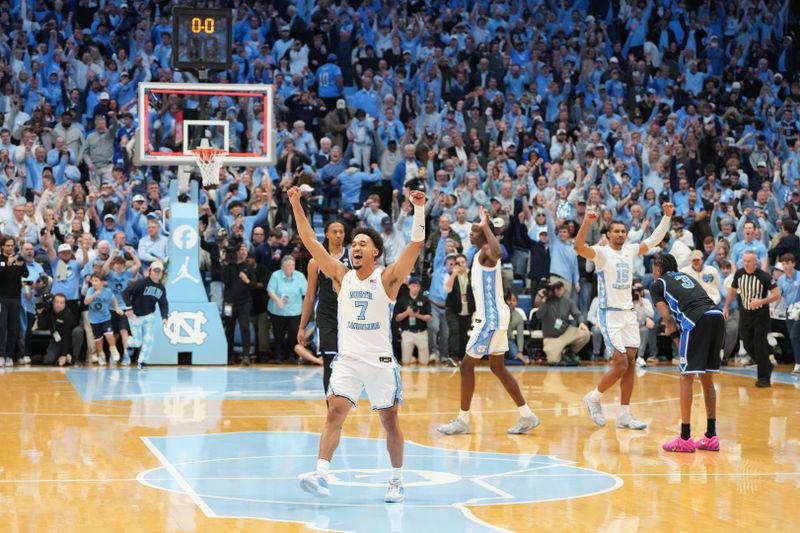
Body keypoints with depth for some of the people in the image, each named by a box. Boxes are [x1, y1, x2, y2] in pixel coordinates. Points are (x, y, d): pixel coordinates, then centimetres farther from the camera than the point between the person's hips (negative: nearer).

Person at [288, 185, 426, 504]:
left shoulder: (388, 278, -3)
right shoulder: (341, 275, 5)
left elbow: (416, 245, -14)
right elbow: (311, 242, 0)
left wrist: (419, 210, -25)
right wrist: (296, 206, -8)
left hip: (380, 361, -2)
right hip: (347, 360, 2)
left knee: (390, 420, 7)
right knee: (335, 412, -13)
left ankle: (397, 482, 19)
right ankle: (321, 473, -21)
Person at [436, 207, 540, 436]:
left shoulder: (486, 252, -18)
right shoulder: (482, 254, 12)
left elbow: (497, 252, -44)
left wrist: (486, 226, -37)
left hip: (491, 319, -10)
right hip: (492, 316, 10)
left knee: (467, 365, -4)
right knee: (498, 367, 14)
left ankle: (463, 421, 2)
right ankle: (527, 416, 15)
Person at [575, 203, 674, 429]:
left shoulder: (630, 250, 10)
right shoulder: (601, 252, -9)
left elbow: (654, 240, 16)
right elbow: (579, 247, -27)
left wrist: (667, 216, 4)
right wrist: (586, 222, -42)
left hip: (629, 314, 7)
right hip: (610, 315, -6)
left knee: (630, 365, 4)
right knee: (620, 365, -13)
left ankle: (624, 415, 10)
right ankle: (593, 398, 10)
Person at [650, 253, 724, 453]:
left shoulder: (657, 285, 16)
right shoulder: (685, 276, 33)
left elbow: (667, 318, 5)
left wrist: (677, 339, 11)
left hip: (696, 320, -6)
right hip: (717, 315, 6)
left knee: (686, 378, 2)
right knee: (707, 378, 15)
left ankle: (685, 439, 1)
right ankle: (711, 437, 18)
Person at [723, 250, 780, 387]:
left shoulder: (764, 276, -16)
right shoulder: (739, 274, -3)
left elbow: (777, 294, -15)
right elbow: (732, 291, 15)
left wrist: (762, 301, -29)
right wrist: (726, 307, 12)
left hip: (761, 315, -5)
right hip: (745, 314, 5)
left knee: (760, 346, -9)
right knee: (748, 345, 6)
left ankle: (764, 378, -2)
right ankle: (767, 367, 27)